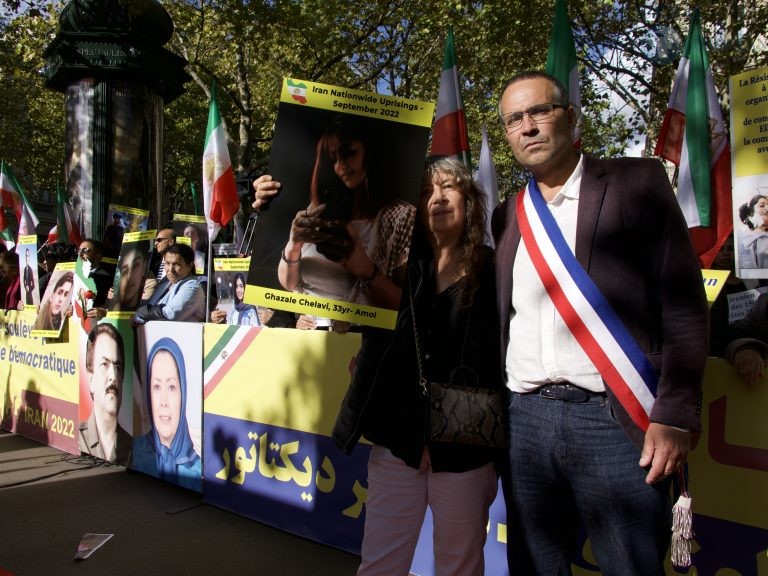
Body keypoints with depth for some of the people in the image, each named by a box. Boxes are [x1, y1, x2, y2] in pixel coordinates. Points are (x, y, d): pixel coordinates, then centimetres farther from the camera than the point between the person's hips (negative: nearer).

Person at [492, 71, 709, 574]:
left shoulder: (637, 182, 2)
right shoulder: (509, 215, 14)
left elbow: (683, 303, -4)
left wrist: (676, 416, -12)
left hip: (617, 419, -4)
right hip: (526, 419, 4)